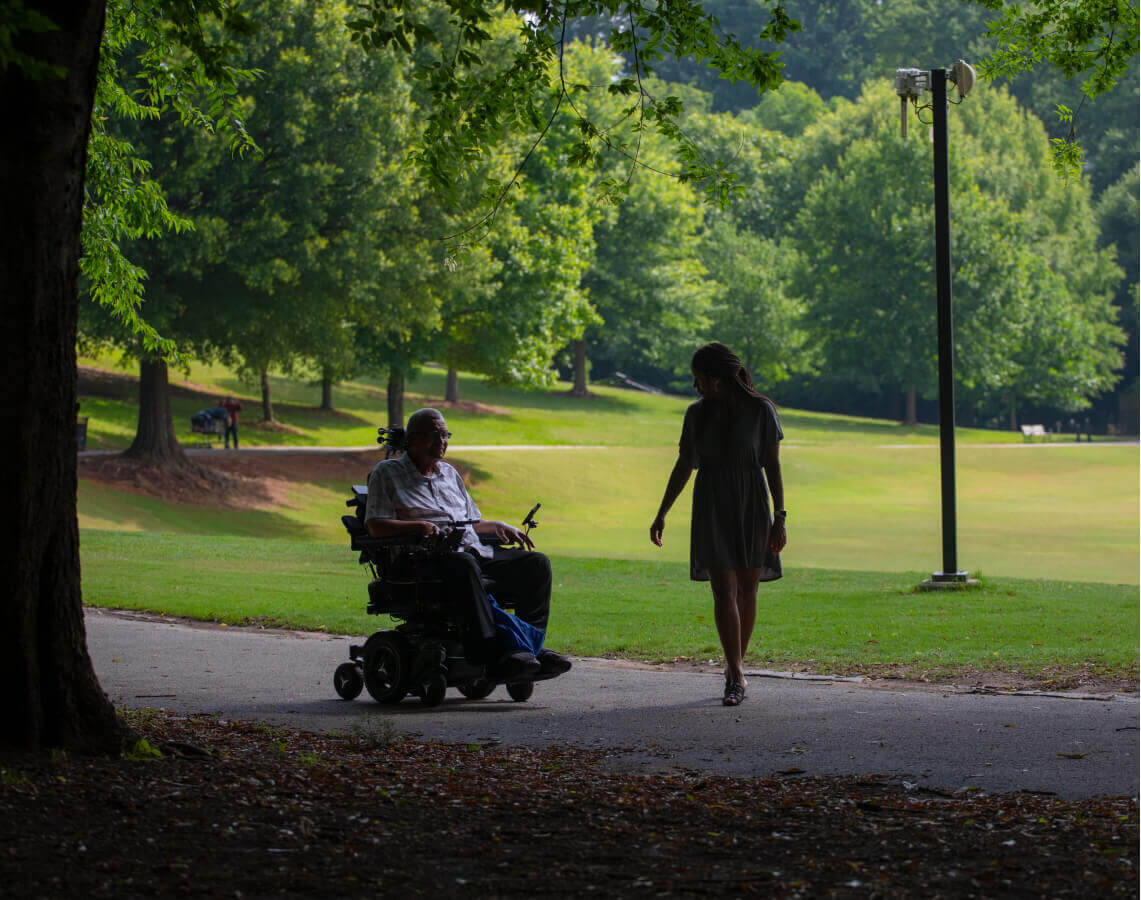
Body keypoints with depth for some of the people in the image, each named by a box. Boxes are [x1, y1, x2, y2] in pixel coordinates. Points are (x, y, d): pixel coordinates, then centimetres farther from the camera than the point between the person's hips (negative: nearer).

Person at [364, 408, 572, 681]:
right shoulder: (387, 473, 9)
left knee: (536, 563, -13)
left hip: (477, 552, 7)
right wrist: (418, 526, -20)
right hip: (433, 557, -7)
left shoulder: (449, 473, 29)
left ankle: (530, 645, -21)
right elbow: (375, 525, -4)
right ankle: (493, 654, -51)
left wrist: (499, 527, 13)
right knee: (464, 566, -41)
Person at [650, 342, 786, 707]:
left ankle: (734, 669, 18)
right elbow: (684, 466, 12)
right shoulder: (697, 414, 5)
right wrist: (662, 513, 11)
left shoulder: (760, 410, -3)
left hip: (751, 508, -1)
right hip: (711, 509, 1)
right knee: (724, 591, -10)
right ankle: (737, 677, -14)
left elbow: (772, 465, -1)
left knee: (747, 591, 4)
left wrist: (779, 516, -5)